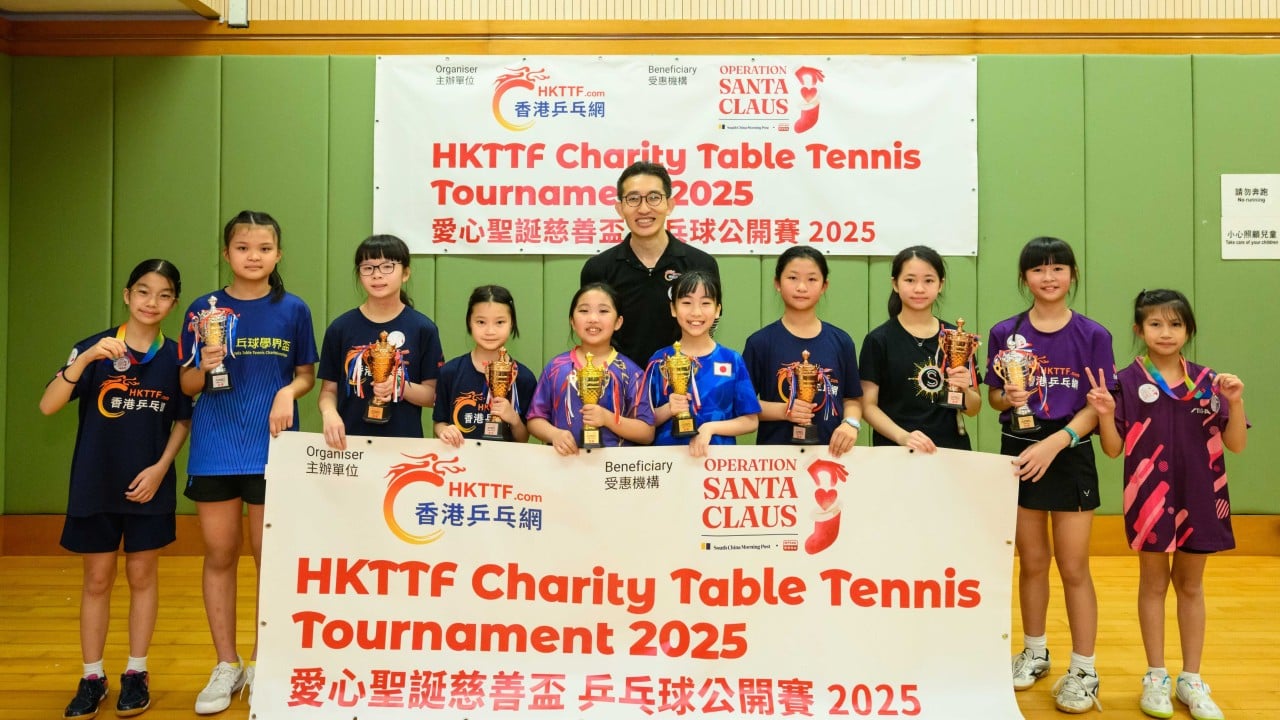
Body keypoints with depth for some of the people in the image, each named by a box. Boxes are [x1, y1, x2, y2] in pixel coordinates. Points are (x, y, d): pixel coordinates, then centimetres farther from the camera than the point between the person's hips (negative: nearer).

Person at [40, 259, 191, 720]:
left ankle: (136, 673, 22)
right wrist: (86, 358, -30)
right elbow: (48, 406, -16)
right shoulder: (94, 347, -6)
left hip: (150, 485, 1)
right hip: (95, 485, -1)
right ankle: (92, 677, 22)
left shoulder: (176, 356, -1)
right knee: (97, 580, 9)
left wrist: (160, 467, -7)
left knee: (142, 576, 9)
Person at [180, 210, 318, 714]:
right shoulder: (204, 309, 3)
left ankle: (261, 664, 23)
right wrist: (205, 367, -15)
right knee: (219, 555, 8)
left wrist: (288, 392, -12)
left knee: (269, 557, 5)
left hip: (272, 449, -1)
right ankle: (226, 666, 23)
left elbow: (306, 374, 9)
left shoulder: (293, 309, 2)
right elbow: (188, 385, 6)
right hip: (215, 449, 1)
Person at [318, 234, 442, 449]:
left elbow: (432, 395, 0)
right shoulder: (340, 328, 1)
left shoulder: (423, 329, -3)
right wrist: (329, 413, -14)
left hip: (404, 443, -1)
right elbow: (329, 389, 5)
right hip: (349, 442, 1)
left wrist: (401, 386, -17)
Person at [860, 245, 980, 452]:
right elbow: (868, 405, -2)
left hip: (951, 449, 2)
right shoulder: (878, 340, 0)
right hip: (896, 450, -2)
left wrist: (964, 388, -6)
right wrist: (903, 436, -16)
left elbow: (973, 409, 14)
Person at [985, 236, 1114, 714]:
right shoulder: (1005, 333, 0)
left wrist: (1053, 444, -21)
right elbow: (994, 397, 7)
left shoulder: (1092, 335, -4)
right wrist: (1009, 398, -16)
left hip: (1069, 456, -2)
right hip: (1018, 453, 2)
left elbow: (1096, 407, -8)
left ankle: (1084, 671, 16)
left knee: (1073, 567, 3)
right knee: (1031, 562, 13)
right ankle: (1034, 653, 30)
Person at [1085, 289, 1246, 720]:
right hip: (1151, 499, -2)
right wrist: (1105, 415, -24)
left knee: (1190, 585, 14)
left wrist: (1236, 402, -17)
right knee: (1154, 583, 11)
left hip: (1199, 498, 2)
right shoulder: (1127, 382, -6)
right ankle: (1156, 677, 24)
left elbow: (1236, 445, -1)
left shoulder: (1208, 381, 0)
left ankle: (1191, 680, 27)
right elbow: (1113, 449, -6)